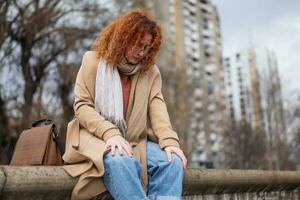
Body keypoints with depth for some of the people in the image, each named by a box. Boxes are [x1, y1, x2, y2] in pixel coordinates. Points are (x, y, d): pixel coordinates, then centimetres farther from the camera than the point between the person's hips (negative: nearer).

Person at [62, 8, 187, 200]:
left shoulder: (151, 70, 10)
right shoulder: (93, 60, 2)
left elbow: (157, 107, -2)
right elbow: (82, 106, -5)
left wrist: (169, 140, -22)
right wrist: (110, 133, -22)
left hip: (136, 141, 4)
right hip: (97, 138, -3)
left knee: (172, 160, -22)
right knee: (122, 161, -36)